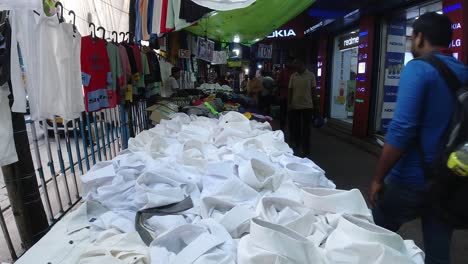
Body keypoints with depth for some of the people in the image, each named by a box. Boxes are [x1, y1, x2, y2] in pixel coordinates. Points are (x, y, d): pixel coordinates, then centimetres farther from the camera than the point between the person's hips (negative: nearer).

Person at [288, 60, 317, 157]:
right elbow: (290, 91, 6)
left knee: (306, 128, 2)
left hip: (307, 106, -2)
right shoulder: (293, 76, 5)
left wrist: (315, 104, 2)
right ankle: (297, 145, 27)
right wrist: (289, 103, -2)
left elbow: (313, 90, 3)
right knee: (295, 126, 10)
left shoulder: (311, 75, 0)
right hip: (295, 105, 2)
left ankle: (305, 149, 10)